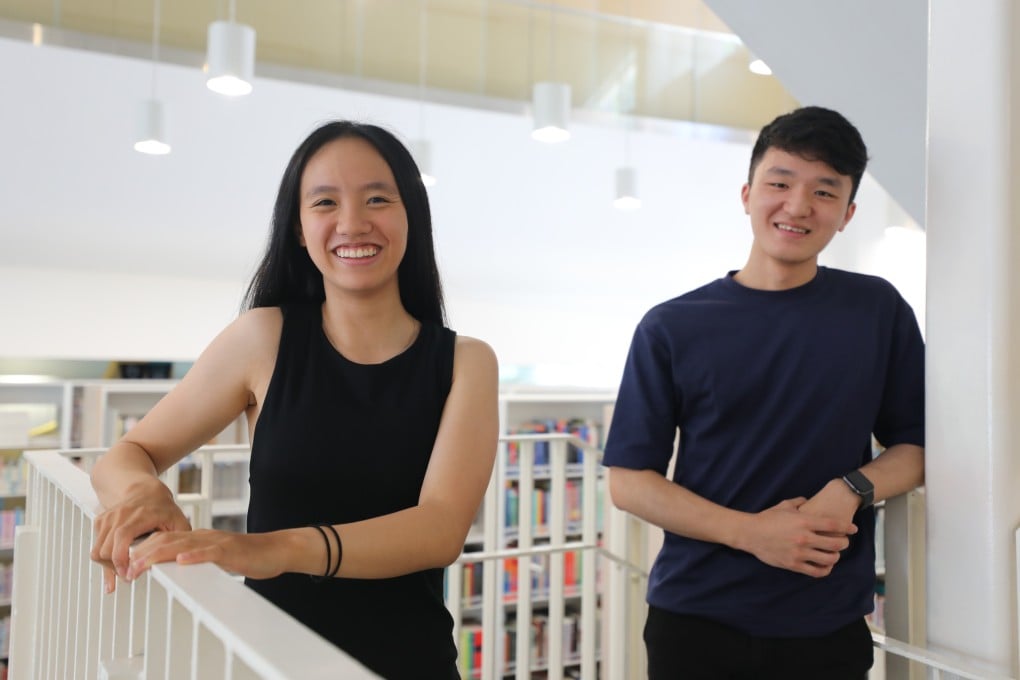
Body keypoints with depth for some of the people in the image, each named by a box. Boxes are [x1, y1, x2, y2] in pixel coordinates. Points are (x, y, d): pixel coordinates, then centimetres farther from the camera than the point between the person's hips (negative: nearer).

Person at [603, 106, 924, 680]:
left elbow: (916, 444, 6)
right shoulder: (672, 327, -4)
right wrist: (751, 532, -17)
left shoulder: (878, 310, 0)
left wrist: (852, 488, -15)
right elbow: (628, 480, -4)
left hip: (829, 627, 1)